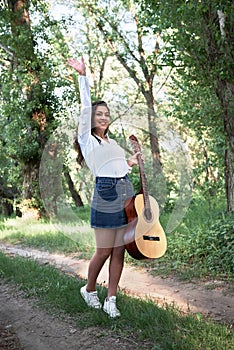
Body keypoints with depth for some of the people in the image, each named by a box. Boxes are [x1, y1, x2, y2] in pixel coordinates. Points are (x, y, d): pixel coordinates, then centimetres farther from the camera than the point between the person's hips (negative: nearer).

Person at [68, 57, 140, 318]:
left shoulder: (111, 141, 23)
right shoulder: (87, 139, 4)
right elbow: (86, 107, -5)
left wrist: (130, 162, 11)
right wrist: (83, 75, -8)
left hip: (127, 192, 6)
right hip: (105, 194, -6)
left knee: (119, 250, 4)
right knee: (104, 251, -1)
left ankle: (111, 300, 11)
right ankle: (89, 290, 23)